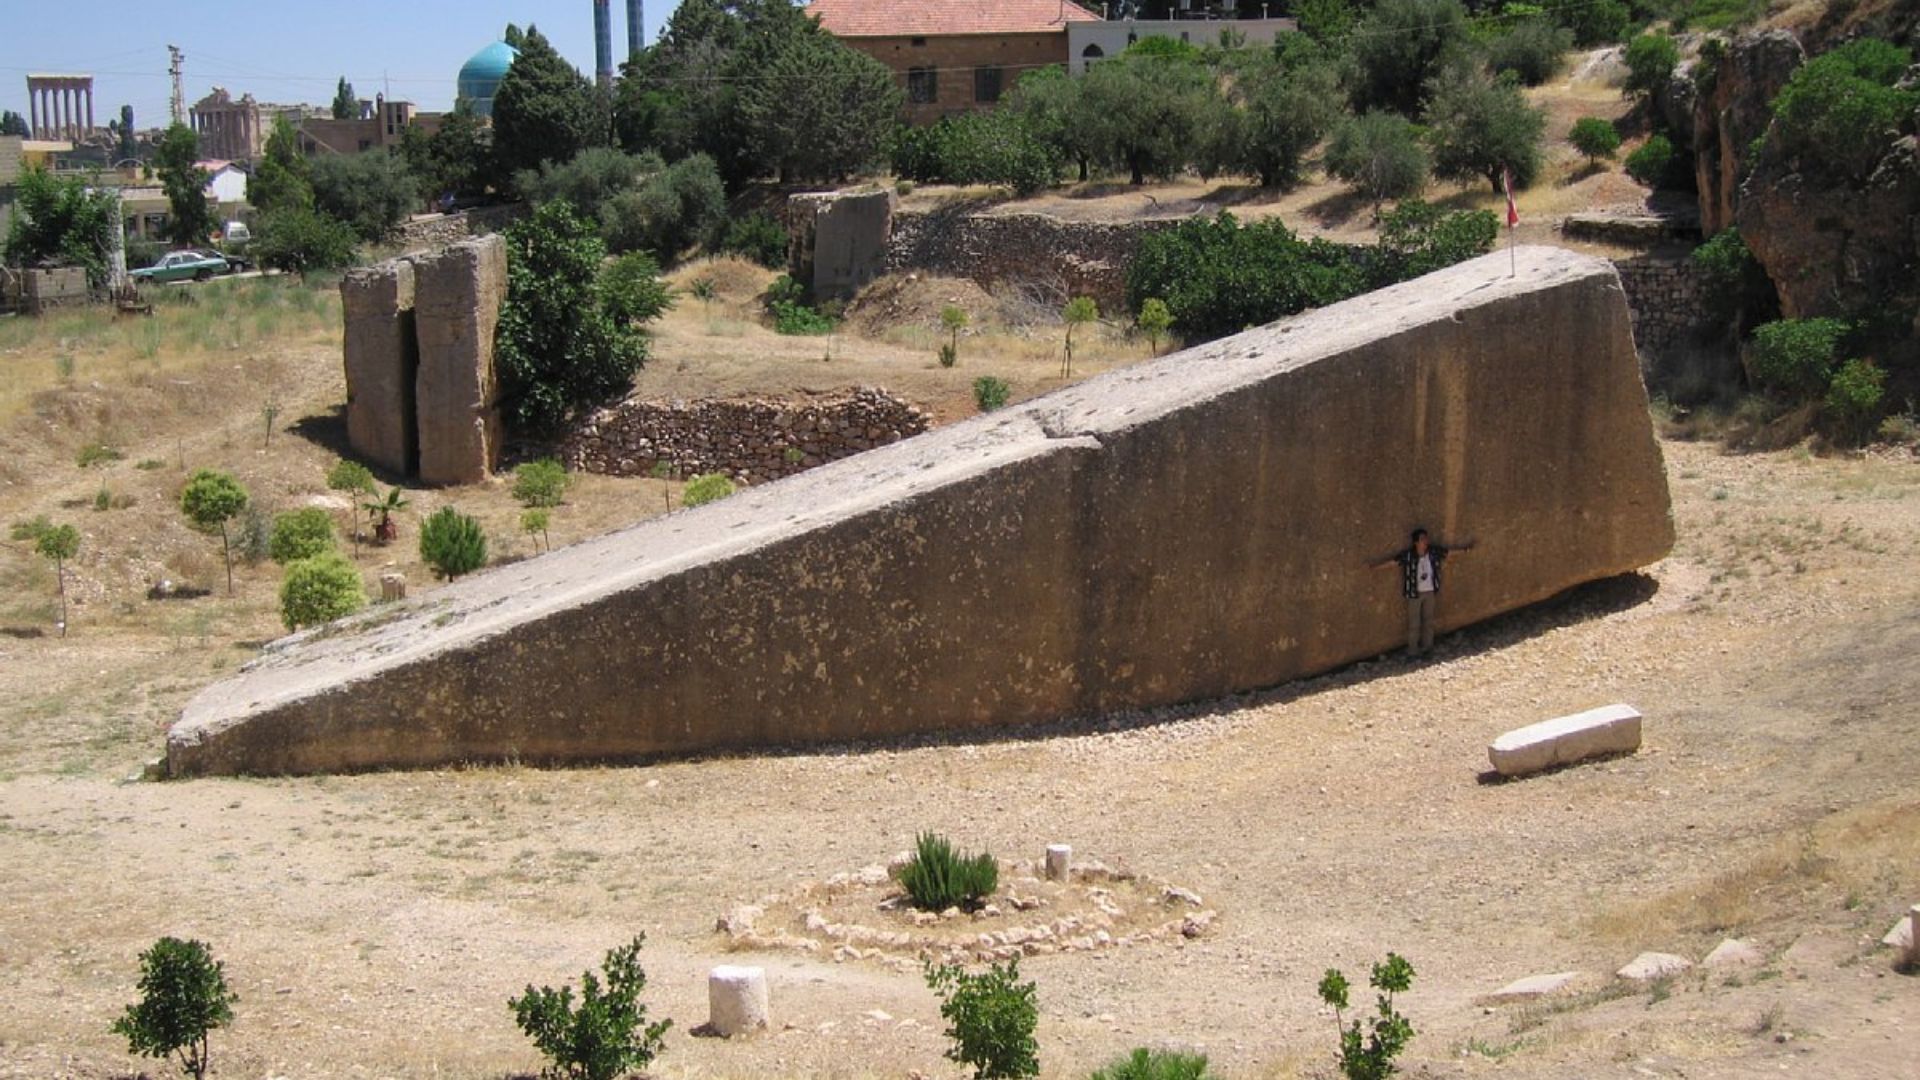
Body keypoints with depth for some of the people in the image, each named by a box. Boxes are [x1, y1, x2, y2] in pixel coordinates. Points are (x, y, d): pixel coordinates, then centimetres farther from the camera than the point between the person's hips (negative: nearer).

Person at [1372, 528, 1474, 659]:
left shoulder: (1434, 552, -10)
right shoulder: (1407, 556, -21)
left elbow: (1451, 551, 5)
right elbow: (1391, 561, -22)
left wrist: (1465, 548, 11)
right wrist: (1373, 567, -31)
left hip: (1430, 592, 4)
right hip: (1414, 593, -4)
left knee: (1428, 620, 18)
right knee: (1414, 624, 6)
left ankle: (1427, 647, 37)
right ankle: (1413, 651, 19)